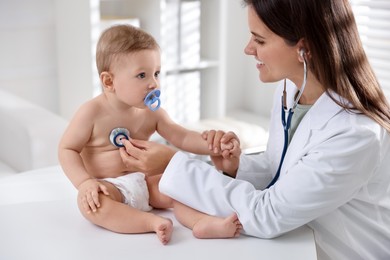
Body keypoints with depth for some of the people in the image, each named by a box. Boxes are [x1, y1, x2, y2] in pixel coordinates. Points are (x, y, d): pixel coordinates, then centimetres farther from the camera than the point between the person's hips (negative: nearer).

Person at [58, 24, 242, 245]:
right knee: (88, 202, -36)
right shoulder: (93, 113, -12)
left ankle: (203, 222, -37)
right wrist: (85, 182, -23)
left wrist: (213, 145, -20)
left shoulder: (153, 113, 1)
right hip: (108, 187, -4)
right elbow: (67, 149, -8)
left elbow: (182, 137, -1)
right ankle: (153, 222, -43)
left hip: (144, 182, 5)